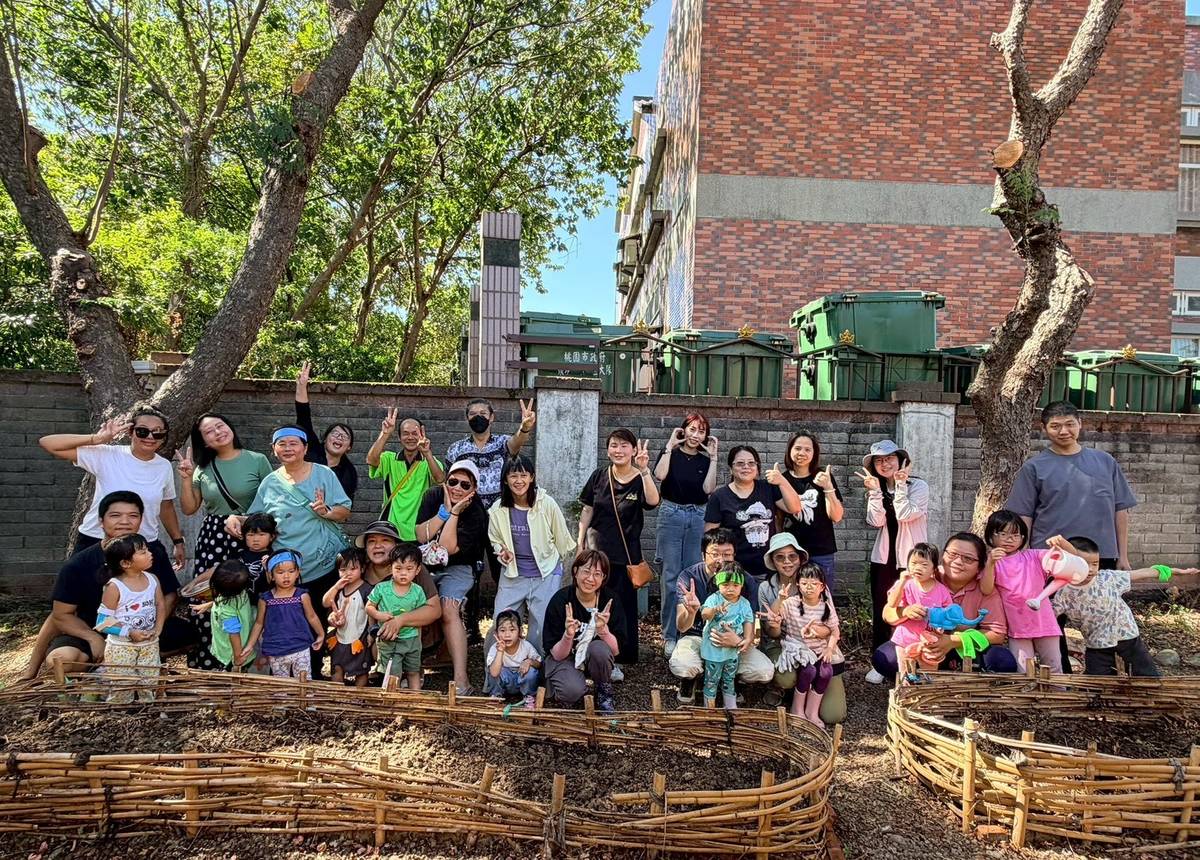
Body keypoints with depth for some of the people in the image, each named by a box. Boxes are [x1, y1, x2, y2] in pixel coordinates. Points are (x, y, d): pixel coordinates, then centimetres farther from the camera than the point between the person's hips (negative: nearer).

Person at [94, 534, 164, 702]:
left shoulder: (152, 580, -3)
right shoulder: (114, 587, -17)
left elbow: (161, 605, 6)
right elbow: (102, 622, -15)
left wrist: (158, 628, -10)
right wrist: (129, 632, -23)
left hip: (150, 644, 5)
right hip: (121, 647, -4)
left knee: (149, 687, 14)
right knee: (121, 692, 5)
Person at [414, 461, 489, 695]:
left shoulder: (476, 513, -14)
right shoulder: (434, 496, -3)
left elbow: (448, 548, -22)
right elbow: (421, 536, -11)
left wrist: (454, 513, -23)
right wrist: (445, 510, -19)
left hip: (456, 568, -4)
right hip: (425, 564, 4)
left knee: (449, 609, -27)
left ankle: (461, 680, -29)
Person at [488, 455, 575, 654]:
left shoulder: (547, 504, -13)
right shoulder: (497, 510, -4)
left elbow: (562, 538, 1)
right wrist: (502, 552, -7)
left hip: (546, 576, -2)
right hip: (512, 575, 3)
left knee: (543, 628, 1)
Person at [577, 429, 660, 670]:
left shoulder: (639, 480, -6)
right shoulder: (599, 476, 2)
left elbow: (653, 501, -27)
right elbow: (587, 510, 8)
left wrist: (644, 470, -37)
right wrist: (580, 541, 5)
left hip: (626, 553, -2)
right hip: (597, 550, 2)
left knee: (623, 606, 5)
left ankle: (616, 661, 16)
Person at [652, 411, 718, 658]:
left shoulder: (705, 459, 10)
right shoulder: (671, 452, 4)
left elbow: (708, 488, -5)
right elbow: (660, 475, -16)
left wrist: (713, 457, -5)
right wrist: (670, 446, -10)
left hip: (697, 518, 3)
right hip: (671, 515, -3)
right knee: (670, 577, -3)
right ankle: (669, 636, 4)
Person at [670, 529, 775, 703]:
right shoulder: (688, 577, -16)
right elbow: (682, 627, -22)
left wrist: (738, 641, -37)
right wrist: (691, 611, -47)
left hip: (733, 639, 2)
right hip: (696, 637, -1)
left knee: (765, 671, -22)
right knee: (682, 666, -33)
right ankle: (689, 680, 6)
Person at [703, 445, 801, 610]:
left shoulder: (767, 488, 6)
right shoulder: (720, 497, -2)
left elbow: (794, 508, -1)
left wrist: (782, 481, -14)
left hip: (770, 570, 3)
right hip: (738, 571, -3)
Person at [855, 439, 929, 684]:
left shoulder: (918, 486, -4)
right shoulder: (877, 491, 8)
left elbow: (905, 515, -19)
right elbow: (876, 521, -7)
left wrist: (900, 484, -17)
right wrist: (875, 491, -14)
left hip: (911, 560, -4)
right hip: (883, 558, 4)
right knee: (880, 612, 6)